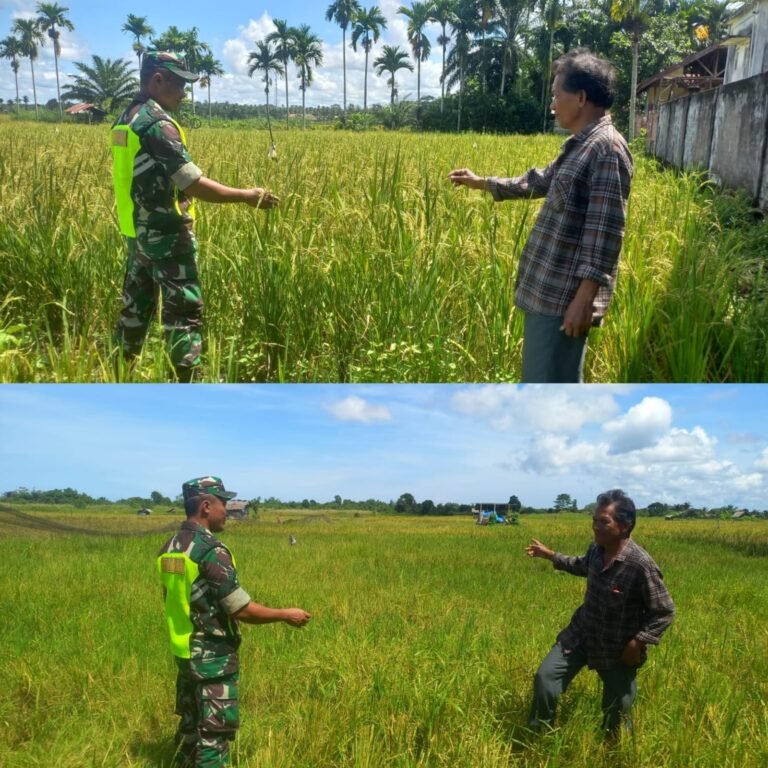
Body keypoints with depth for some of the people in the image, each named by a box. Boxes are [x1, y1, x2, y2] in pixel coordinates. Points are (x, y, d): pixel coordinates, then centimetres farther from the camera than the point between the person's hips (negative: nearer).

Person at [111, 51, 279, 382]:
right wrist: (248, 196, -13)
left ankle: (119, 377, 24)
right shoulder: (158, 124, -18)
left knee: (135, 306, 16)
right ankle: (186, 380, 0)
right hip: (165, 236, -9)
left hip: (137, 232, 9)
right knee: (184, 310, -3)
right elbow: (195, 184, -22)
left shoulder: (124, 120, 11)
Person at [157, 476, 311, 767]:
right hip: (213, 657, -8)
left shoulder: (169, 549, 4)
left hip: (183, 651, 8)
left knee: (190, 725, 19)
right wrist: (286, 615, -8)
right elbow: (241, 609, -21)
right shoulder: (211, 551, -22)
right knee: (214, 733, 1)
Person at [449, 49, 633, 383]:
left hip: (566, 296, -10)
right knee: (540, 383, 17)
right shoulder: (580, 146, 16)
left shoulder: (607, 148, -15)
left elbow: (605, 230, -21)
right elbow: (540, 181, 33)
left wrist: (585, 297, -25)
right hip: (548, 291, 10)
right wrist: (481, 183, 41)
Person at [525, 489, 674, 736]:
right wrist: (551, 556, 16)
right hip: (582, 633, 5)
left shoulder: (641, 565, -29)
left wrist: (638, 642, -24)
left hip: (617, 649, -5)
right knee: (545, 677, -4)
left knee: (615, 712, 11)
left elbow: (665, 611, -18)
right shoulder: (597, 548, -9)